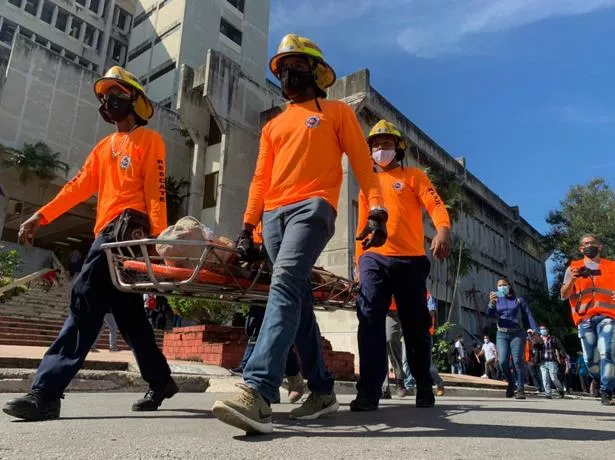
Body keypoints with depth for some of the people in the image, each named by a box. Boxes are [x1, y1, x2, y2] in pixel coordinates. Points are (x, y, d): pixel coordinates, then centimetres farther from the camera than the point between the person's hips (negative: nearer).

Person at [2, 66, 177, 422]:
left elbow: (156, 192, -8)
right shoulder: (104, 147, 27)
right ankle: (160, 382, 18)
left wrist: (159, 238, -17)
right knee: (128, 312, 8)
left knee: (86, 301, -16)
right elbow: (79, 187, 19)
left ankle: (46, 391, -16)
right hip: (109, 231, 9)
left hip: (129, 228, -8)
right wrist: (40, 216, 9)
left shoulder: (149, 140, 4)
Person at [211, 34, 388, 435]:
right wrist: (248, 226, 10)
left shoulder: (338, 112, 15)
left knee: (285, 286, -26)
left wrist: (377, 210, -9)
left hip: (312, 207, -6)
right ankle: (323, 389, 12)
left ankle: (258, 392, -34)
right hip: (274, 215, 6)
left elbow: (362, 164, 5)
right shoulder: (273, 126, 28)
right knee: (298, 300, 3)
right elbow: (261, 179, 21)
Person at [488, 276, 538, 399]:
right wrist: (491, 303, -24)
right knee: (503, 361, -12)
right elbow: (490, 314, -4)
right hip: (501, 334, 1)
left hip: (517, 333, -1)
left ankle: (520, 389, -10)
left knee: (517, 361, -14)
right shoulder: (496, 301, 13)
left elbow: (529, 315, 3)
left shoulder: (519, 300, 9)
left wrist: (534, 331, -12)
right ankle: (511, 382, 13)